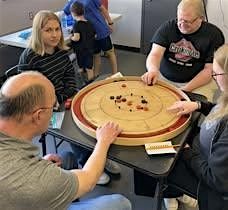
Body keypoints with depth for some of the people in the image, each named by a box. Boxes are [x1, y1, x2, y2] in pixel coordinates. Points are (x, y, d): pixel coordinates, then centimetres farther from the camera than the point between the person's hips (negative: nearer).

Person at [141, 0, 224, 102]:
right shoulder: (167, 27, -3)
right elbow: (155, 54, -12)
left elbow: (209, 69, -8)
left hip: (198, 81, -1)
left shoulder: (214, 34, -6)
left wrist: (185, 89, -20)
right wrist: (153, 70, -36)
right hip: (164, 78, 2)